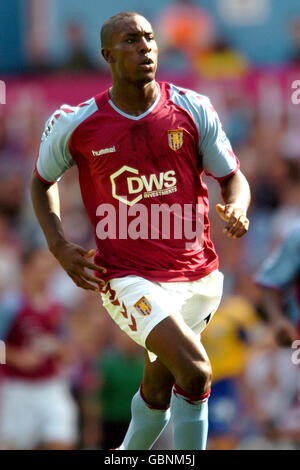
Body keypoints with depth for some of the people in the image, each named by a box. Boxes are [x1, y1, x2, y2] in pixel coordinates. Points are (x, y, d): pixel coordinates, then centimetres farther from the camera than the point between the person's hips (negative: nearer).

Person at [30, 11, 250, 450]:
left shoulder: (192, 109, 0)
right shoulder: (74, 124, -4)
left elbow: (233, 177, 8)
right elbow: (42, 181, 15)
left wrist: (238, 208, -15)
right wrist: (59, 246, 0)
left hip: (197, 273, 4)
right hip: (128, 278, -4)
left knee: (158, 389, 17)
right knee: (195, 372, -24)